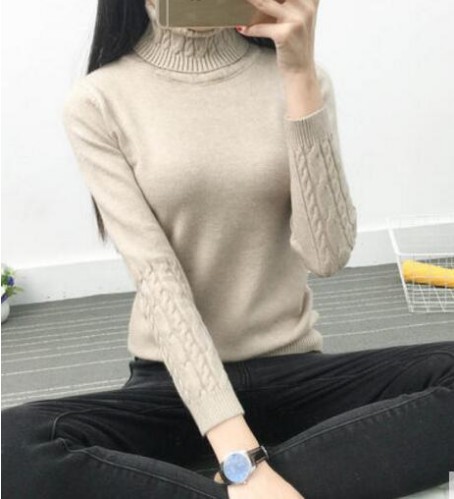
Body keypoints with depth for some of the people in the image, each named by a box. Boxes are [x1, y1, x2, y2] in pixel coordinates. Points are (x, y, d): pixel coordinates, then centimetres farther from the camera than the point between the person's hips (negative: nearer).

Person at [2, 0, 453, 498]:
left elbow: (327, 254, -13)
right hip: (174, 382, -2)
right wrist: (240, 453, -26)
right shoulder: (99, 102, -6)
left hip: (291, 372, 3)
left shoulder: (296, 79, 0)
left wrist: (301, 75, -20)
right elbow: (157, 279, -16)